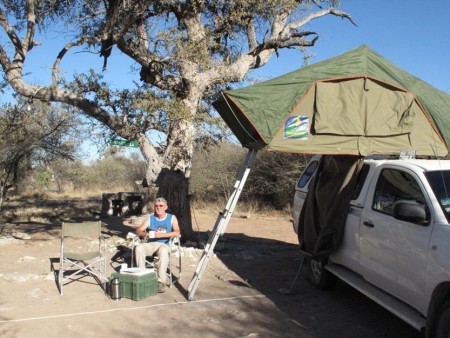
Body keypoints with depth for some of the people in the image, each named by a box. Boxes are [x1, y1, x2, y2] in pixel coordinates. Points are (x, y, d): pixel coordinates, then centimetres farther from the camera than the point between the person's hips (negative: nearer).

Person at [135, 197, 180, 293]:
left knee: (163, 250, -39)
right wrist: (145, 234, -21)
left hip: (164, 244, -3)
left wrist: (161, 234, -24)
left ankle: (161, 281, -34)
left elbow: (177, 232, -11)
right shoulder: (150, 218, 11)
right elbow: (138, 231, 3)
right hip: (150, 244, 3)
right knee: (138, 248, -29)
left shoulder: (172, 218, 5)